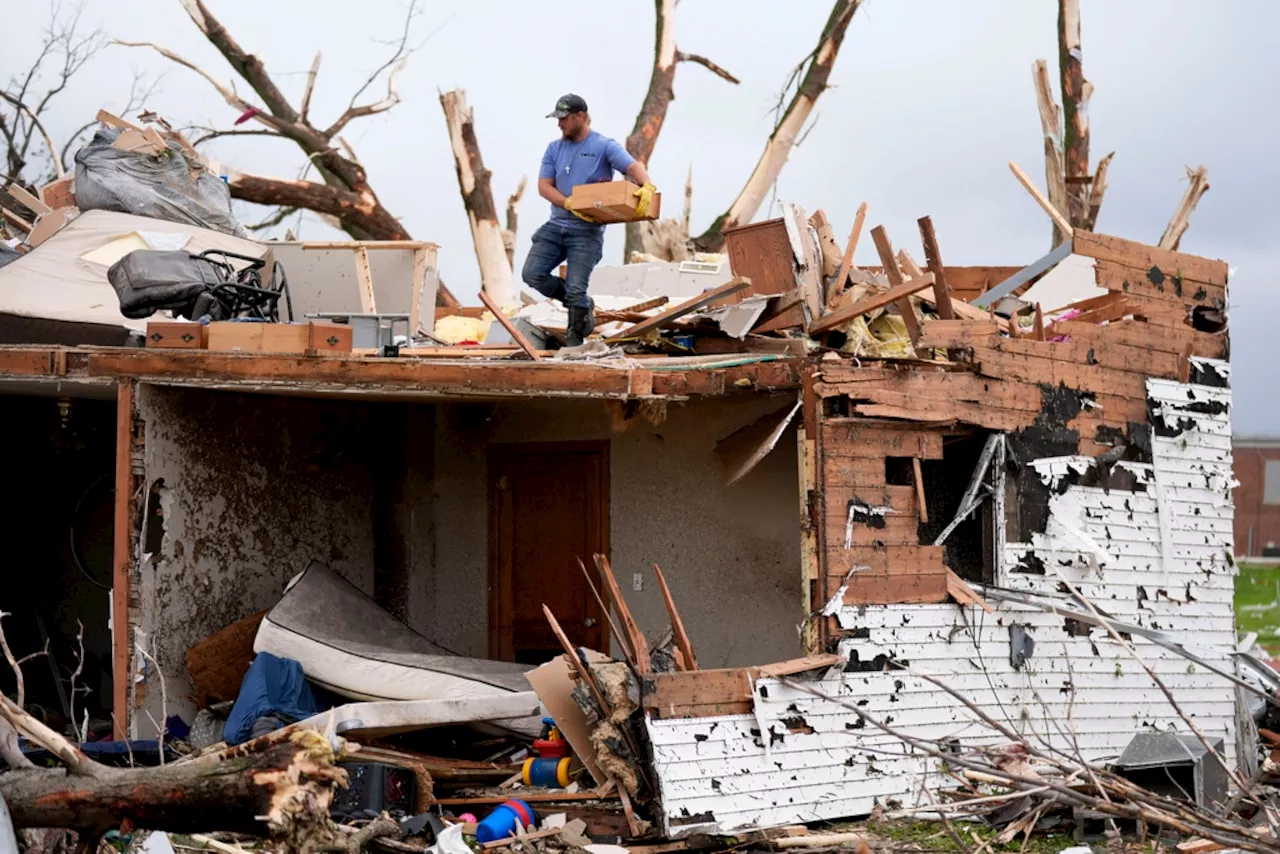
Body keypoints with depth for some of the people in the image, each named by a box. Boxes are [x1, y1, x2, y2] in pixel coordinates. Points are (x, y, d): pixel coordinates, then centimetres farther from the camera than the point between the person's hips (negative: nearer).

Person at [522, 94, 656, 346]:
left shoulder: (604, 146, -4)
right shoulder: (554, 148, 10)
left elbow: (634, 166, -16)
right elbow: (544, 186, 2)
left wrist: (647, 186, -39)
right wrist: (570, 205, -15)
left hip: (586, 230, -5)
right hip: (555, 225, 5)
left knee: (575, 289, -10)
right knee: (532, 274, -5)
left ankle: (574, 343, 6)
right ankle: (582, 305, 15)